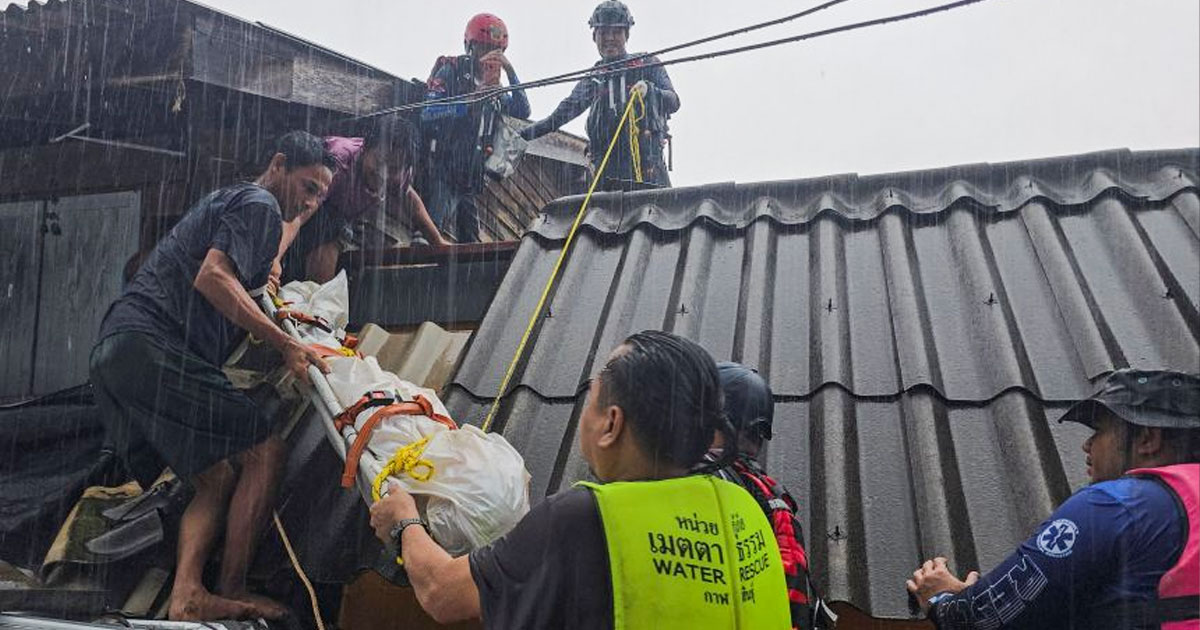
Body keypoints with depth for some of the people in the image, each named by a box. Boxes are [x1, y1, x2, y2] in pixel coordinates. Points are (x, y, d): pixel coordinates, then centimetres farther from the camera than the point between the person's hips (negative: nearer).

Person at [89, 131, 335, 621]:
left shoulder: (226, 201, 30)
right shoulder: (259, 203, -2)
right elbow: (213, 277, -17)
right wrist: (286, 345, -16)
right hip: (153, 346, -10)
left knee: (219, 478, 7)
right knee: (263, 450, -10)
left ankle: (186, 595, -6)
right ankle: (232, 594, -7)